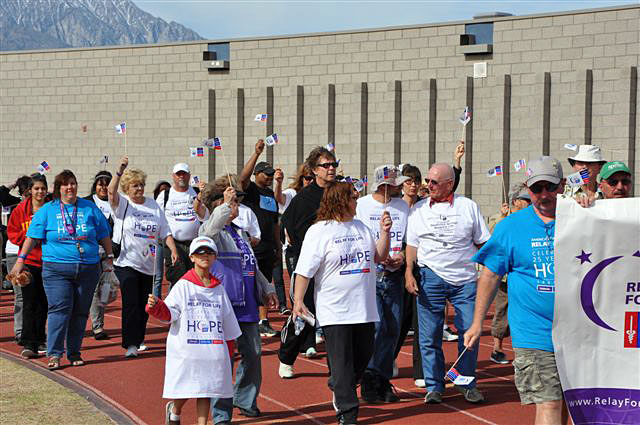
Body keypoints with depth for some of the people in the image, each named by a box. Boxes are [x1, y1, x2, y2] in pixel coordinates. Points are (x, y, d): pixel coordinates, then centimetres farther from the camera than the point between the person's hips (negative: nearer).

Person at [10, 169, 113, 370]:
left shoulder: (90, 208, 10)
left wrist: (110, 257, 10)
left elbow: (103, 236, 14)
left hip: (88, 269, 2)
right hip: (56, 270, -2)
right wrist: (21, 259, 1)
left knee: (80, 312, 5)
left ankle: (74, 353, 14)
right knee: (59, 309, -12)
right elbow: (32, 237, 5)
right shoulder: (47, 210, 6)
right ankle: (54, 354, -8)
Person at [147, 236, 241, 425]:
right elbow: (169, 313, -8)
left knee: (206, 388, 4)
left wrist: (229, 351, 18)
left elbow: (228, 323, 17)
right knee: (184, 390, 0)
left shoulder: (218, 289, 11)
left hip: (212, 349, 3)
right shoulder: (183, 285, 0)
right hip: (186, 348, -3)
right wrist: (156, 306, -28)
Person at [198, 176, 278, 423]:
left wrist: (267, 289, 21)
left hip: (247, 306, 8)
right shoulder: (210, 230, -4)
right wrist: (226, 204, -40)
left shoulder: (239, 232, 20)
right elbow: (212, 229, -31)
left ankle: (245, 401, 30)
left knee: (253, 354, 12)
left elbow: (253, 267, 27)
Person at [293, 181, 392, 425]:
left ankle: (339, 390, 36)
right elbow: (304, 270, -8)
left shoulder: (361, 228, 13)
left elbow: (379, 257, 18)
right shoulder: (319, 231, -6)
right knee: (341, 363, -3)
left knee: (363, 355, 13)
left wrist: (384, 232, 5)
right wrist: (298, 301, -13)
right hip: (334, 311, -6)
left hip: (364, 308, 6)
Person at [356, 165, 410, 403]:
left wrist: (402, 256, -5)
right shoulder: (360, 205, -2)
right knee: (376, 326, -13)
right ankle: (369, 380, 0)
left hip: (393, 276, 4)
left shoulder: (402, 206, 9)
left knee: (392, 330, 3)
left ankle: (382, 381, 14)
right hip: (368, 275, -4)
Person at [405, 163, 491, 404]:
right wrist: (409, 273, -1)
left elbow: (482, 243, 11)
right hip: (430, 277, 0)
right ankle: (434, 386, 11)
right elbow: (412, 244, 11)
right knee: (430, 335, 0)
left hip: (465, 278, 0)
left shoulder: (468, 206, 7)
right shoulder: (419, 209, 9)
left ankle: (467, 384, 12)